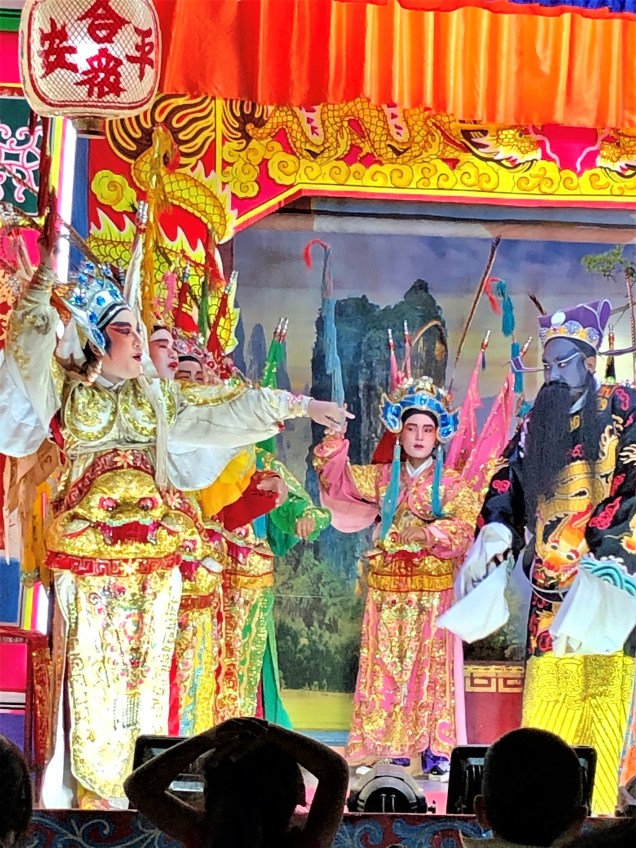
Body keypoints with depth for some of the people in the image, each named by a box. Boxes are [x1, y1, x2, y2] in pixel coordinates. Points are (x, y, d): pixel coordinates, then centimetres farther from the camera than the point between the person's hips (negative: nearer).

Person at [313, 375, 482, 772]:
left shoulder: (452, 483, 0)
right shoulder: (382, 477, 11)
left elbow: (462, 528, -13)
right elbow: (335, 474, 12)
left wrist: (428, 533, -31)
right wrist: (336, 433, -3)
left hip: (433, 588, -3)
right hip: (388, 588, 3)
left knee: (431, 668, -3)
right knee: (385, 666, 2)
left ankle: (434, 747, 1)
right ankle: (388, 746, 6)